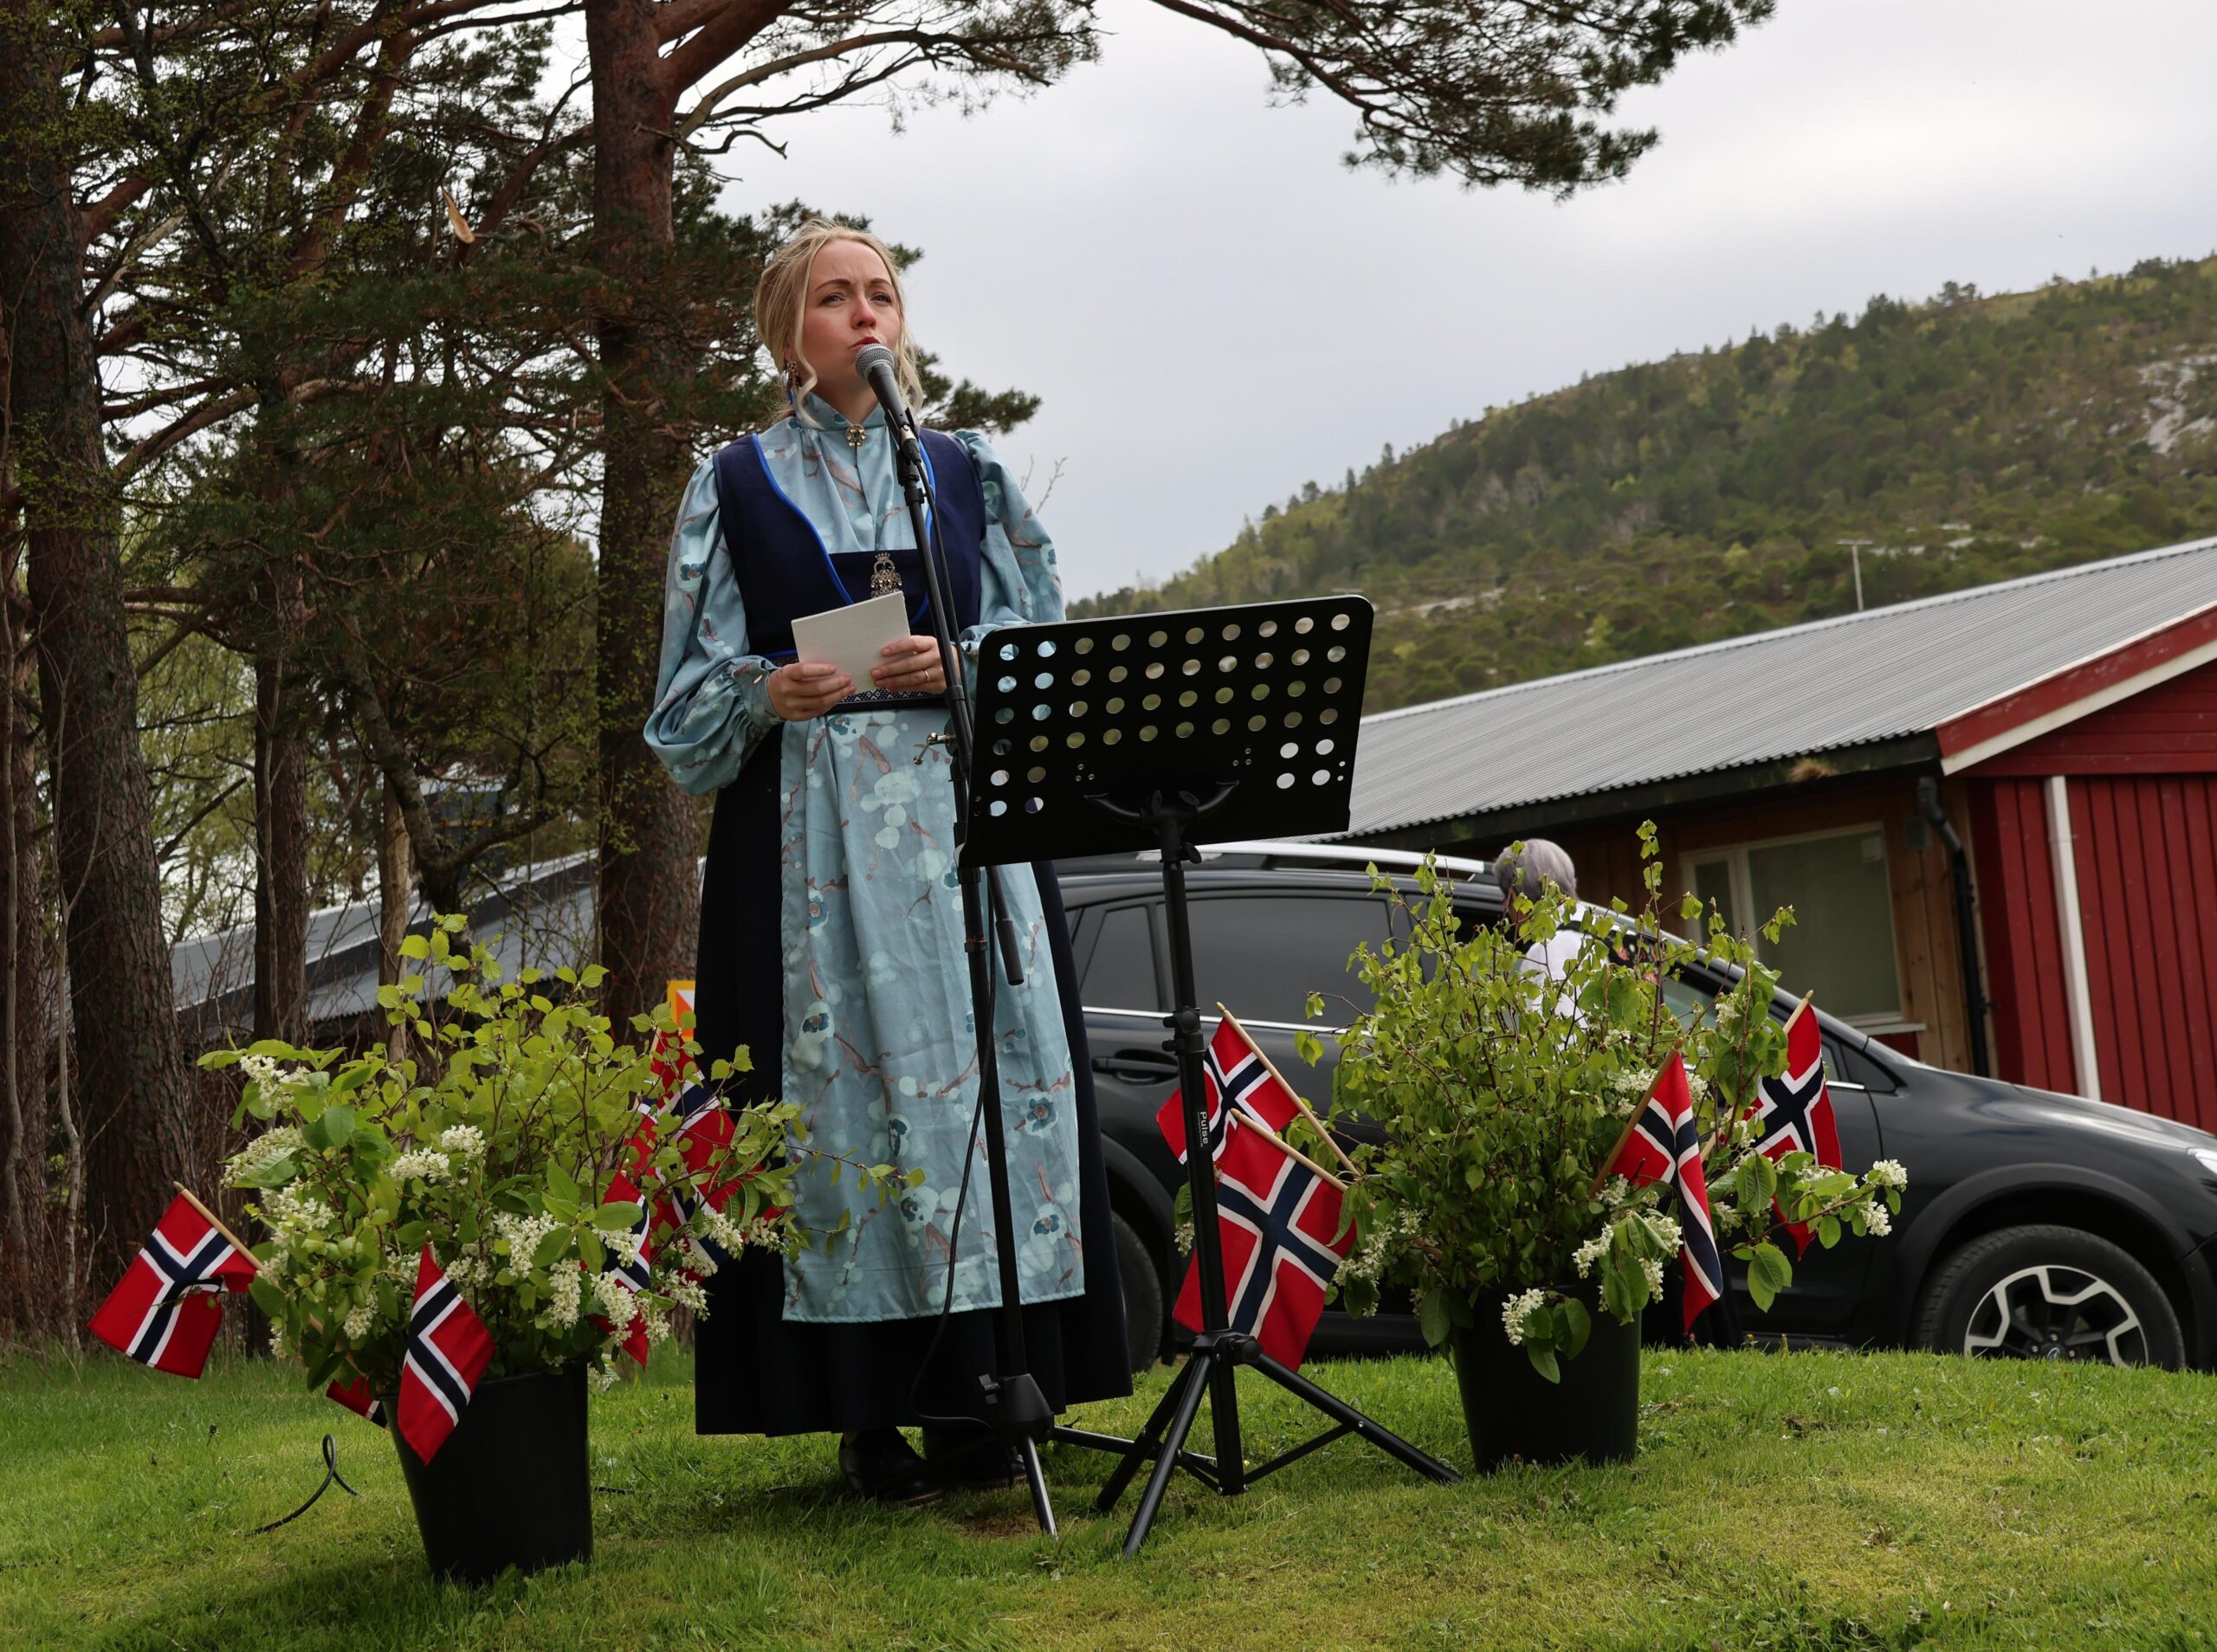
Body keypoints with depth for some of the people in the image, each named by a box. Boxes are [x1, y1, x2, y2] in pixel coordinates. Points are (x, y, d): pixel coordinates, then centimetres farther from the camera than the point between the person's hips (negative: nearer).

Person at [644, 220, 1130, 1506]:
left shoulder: (969, 473, 15)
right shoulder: (738, 487, 10)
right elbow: (691, 695, 6)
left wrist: (964, 667, -8)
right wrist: (766, 694, -14)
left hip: (965, 818, 2)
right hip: (810, 834, -2)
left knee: (983, 1063, -4)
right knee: (843, 1079, -6)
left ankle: (980, 1392, 3)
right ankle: (869, 1413, -1)